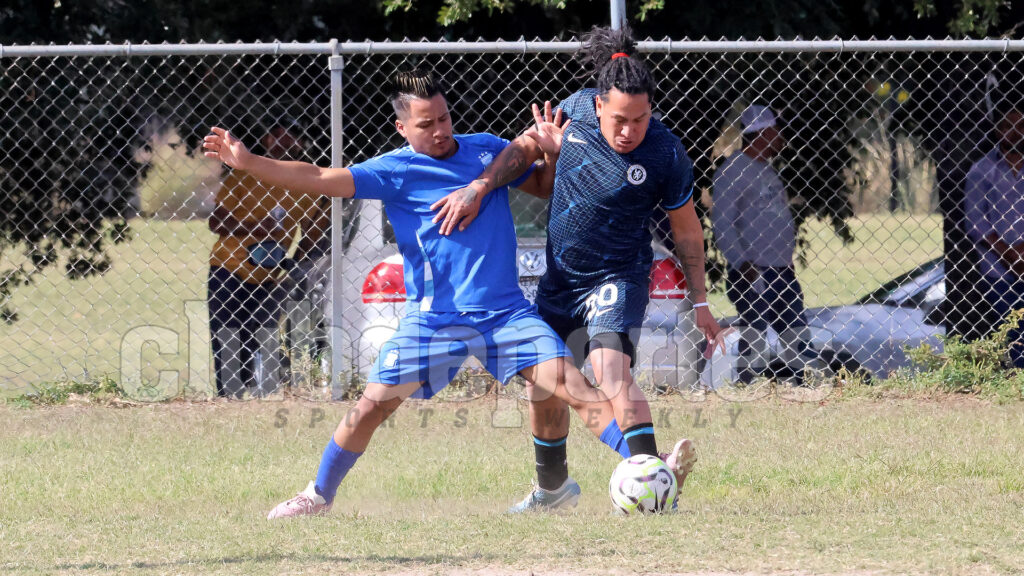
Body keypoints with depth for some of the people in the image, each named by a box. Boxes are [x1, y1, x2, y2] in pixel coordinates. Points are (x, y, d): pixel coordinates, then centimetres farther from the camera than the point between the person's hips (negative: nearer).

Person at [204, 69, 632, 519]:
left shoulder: (487, 149, 8)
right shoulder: (396, 171, -3)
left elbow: (543, 183, 22)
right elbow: (320, 179, -10)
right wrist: (248, 162, -19)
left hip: (505, 311, 1)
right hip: (433, 319, -1)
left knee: (572, 385, -13)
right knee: (374, 404, -3)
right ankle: (319, 495, 17)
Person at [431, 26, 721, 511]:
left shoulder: (665, 155, -19)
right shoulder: (578, 110, -9)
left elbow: (687, 232, -7)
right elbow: (527, 147, 7)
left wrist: (700, 303, 0)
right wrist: (478, 187, -6)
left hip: (617, 279, -5)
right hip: (559, 278, 5)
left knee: (611, 372, -29)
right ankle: (550, 487, 38)